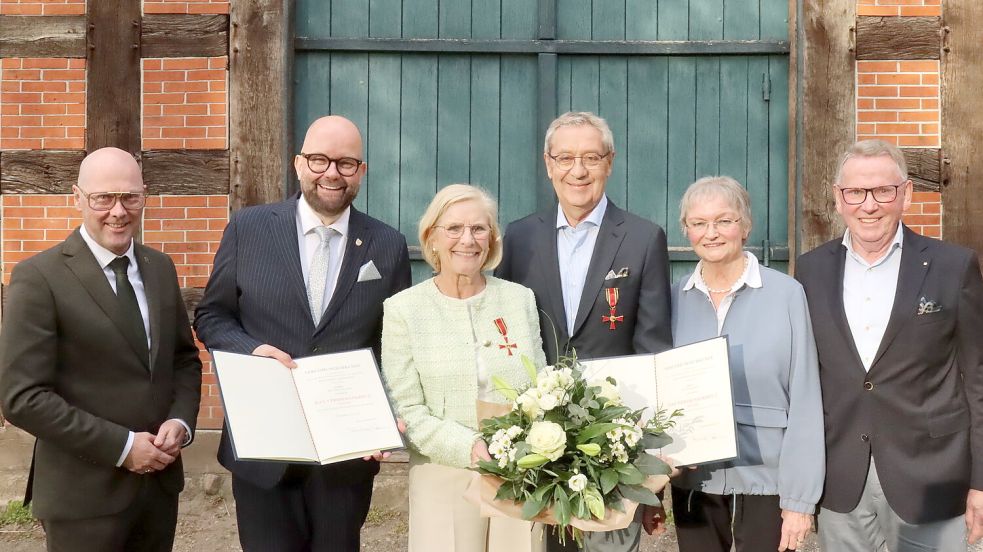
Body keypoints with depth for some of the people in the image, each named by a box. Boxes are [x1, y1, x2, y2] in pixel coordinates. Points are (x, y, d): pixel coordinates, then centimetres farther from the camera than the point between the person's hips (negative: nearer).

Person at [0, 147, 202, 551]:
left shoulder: (160, 268, 7)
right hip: (84, 494, -5)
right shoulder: (39, 278, -12)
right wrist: (121, 446, -17)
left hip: (161, 480, 5)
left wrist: (181, 422, -5)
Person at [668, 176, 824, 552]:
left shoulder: (786, 294, -7)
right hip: (692, 481, 3)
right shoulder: (675, 299, 2)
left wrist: (800, 498, -8)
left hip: (768, 478, -3)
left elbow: (804, 402, -7)